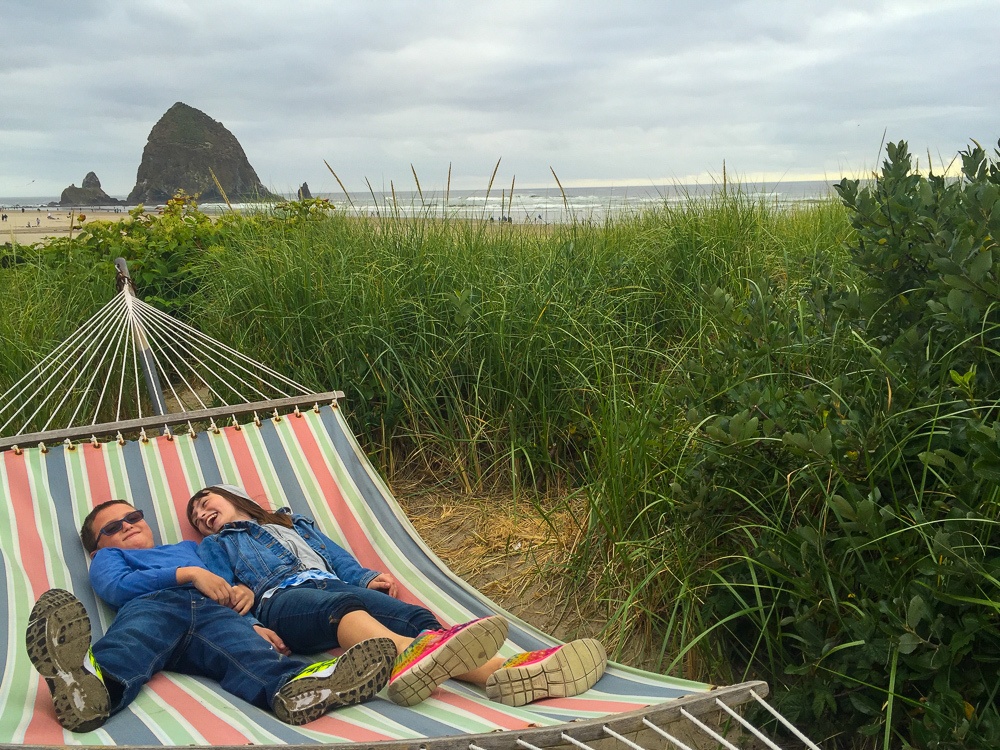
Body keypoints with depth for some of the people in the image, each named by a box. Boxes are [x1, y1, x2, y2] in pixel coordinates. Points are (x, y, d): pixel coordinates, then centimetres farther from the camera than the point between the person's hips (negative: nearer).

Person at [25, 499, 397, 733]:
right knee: (133, 637, -40)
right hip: (152, 604, -1)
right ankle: (91, 682, -74)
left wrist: (253, 623, 11)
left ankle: (295, 686, -68)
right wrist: (187, 573, 1)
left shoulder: (188, 547, 45)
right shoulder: (108, 559, 35)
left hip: (214, 613, 2)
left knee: (247, 649, -35)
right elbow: (118, 587, 10)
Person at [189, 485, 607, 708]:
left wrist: (366, 579, 10)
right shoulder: (217, 546, 31)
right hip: (282, 599, -4)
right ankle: (410, 655, -78)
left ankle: (507, 672, -57)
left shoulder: (296, 524, 40)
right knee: (343, 606, -42)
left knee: (411, 617, -30)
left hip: (335, 586, 4)